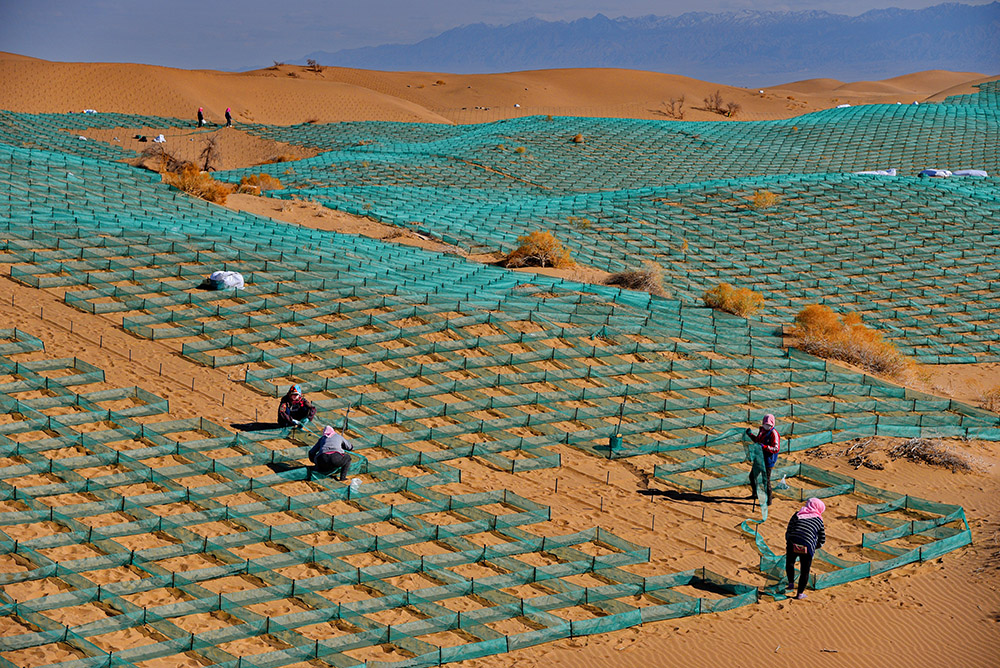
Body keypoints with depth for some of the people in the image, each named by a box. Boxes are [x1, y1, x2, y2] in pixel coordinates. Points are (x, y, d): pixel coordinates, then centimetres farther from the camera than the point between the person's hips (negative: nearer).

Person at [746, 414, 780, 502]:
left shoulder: (774, 434, -20)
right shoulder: (762, 430, 6)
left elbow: (776, 449, -27)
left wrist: (764, 447, -37)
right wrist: (750, 435, 11)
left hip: (767, 461, -9)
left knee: (766, 481, -1)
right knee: (752, 476, 22)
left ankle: (768, 500, 12)